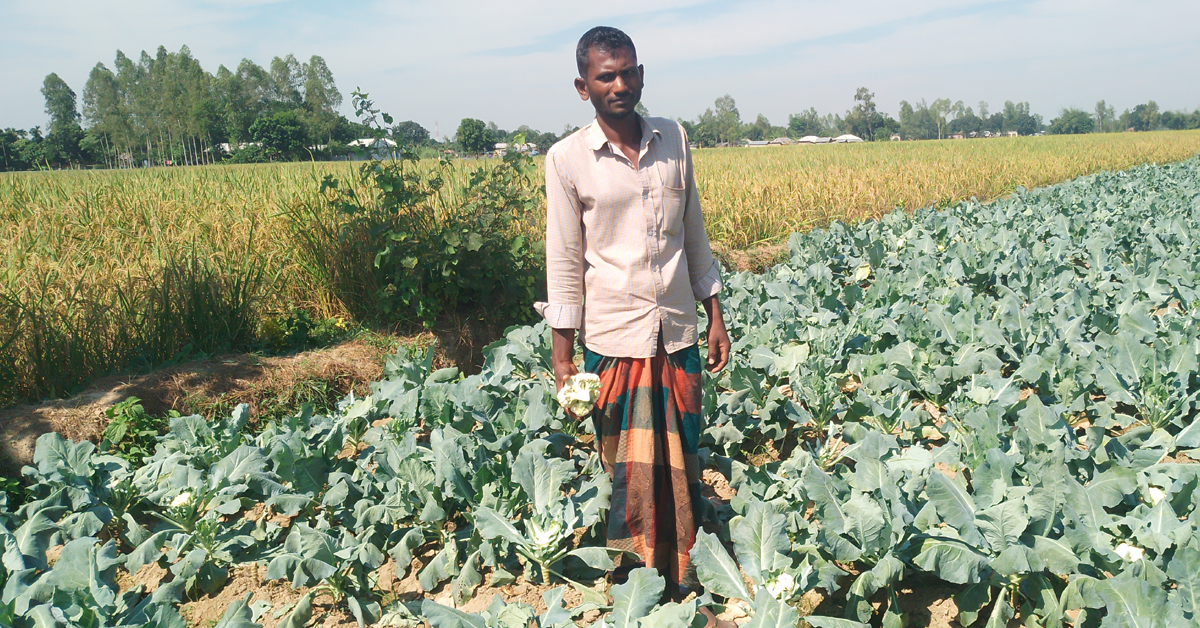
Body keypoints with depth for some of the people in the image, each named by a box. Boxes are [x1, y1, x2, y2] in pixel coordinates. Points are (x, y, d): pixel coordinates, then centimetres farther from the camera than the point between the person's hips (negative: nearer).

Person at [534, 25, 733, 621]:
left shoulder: (674, 138, 5)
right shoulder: (567, 158, -6)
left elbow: (694, 235, 12)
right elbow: (564, 260, -3)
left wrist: (715, 317, 12)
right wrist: (563, 357, -3)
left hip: (678, 332, 3)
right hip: (614, 338, -3)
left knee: (681, 462, 11)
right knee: (629, 470, 6)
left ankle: (683, 576, 27)